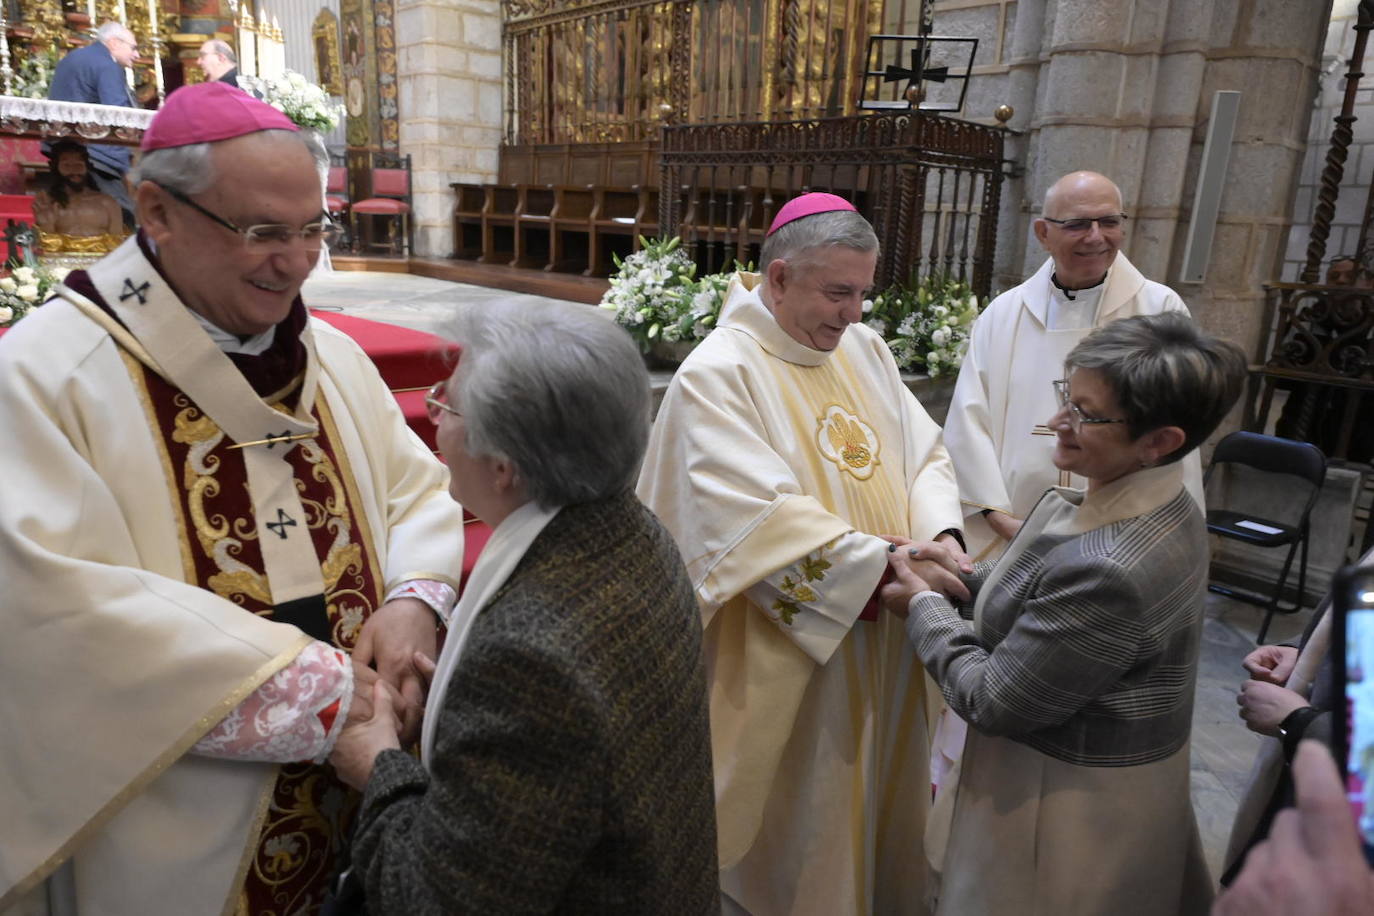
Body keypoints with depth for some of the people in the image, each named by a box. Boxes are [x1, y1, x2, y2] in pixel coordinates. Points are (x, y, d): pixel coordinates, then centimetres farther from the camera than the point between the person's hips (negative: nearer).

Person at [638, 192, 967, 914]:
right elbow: (764, 522, -25)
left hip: (883, 643, 7)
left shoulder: (864, 348, 4)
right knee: (802, 805, 13)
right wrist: (886, 567, -27)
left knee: (874, 784, 24)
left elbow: (922, 453, 4)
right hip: (789, 658, -6)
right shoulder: (717, 375, -18)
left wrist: (942, 537, -15)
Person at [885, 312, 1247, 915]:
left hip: (1068, 817, -8)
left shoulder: (1106, 572, -36)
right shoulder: (1159, 507, -6)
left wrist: (923, 607, -13)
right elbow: (1051, 599, 6)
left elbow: (994, 701, -25)